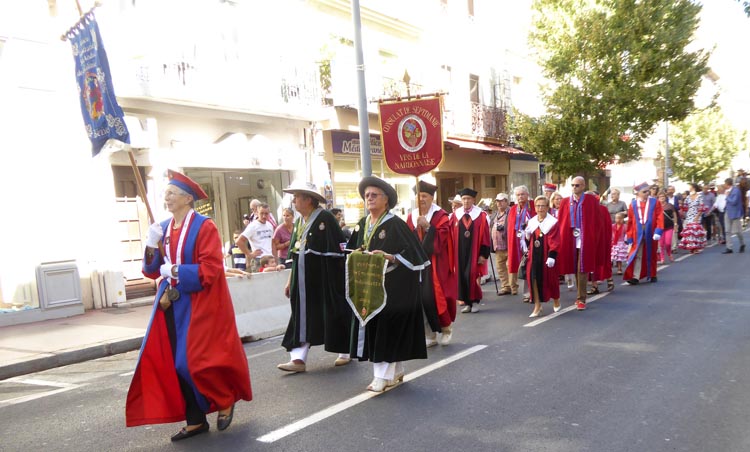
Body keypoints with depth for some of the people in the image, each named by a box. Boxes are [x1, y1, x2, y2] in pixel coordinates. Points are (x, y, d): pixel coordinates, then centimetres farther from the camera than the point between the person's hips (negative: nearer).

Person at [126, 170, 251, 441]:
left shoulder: (204, 227, -11)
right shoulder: (163, 228, 9)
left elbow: (211, 269, -18)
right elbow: (151, 271, 8)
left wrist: (174, 271, -16)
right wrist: (151, 244, -8)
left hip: (200, 304, -7)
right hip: (172, 304, 7)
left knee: (196, 360, -6)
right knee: (176, 363, 6)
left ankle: (226, 401, 21)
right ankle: (195, 420, 18)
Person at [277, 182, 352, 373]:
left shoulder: (325, 218, -13)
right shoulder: (299, 222, 11)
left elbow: (340, 250, -14)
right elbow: (294, 254, 16)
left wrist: (340, 280, -14)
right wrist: (290, 280, 14)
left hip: (325, 279, -7)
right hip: (304, 280, 7)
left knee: (333, 314, 4)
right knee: (302, 316, 4)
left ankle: (345, 352, 22)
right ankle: (298, 359, 6)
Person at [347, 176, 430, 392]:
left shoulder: (395, 224, -11)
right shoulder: (362, 224, 10)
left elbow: (412, 253, -13)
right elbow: (354, 251, 20)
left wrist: (389, 257, -25)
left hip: (392, 285, -7)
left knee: (387, 324, -7)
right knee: (372, 326, 8)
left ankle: (384, 375, 1)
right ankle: (396, 371, 21)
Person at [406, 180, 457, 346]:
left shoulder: (441, 216, -4)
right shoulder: (411, 217, 9)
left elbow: (442, 238, -15)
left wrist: (427, 227, -23)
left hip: (436, 264, -4)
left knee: (436, 296, -8)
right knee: (421, 298, 3)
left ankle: (446, 327, 18)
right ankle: (430, 335, 14)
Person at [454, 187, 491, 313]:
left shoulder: (480, 215, -3)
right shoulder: (456, 214, 5)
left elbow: (485, 236, -5)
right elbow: (452, 235, 5)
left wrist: (483, 254, -10)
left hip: (474, 251, -3)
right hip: (460, 251, 3)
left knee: (472, 276, -8)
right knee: (463, 277, 5)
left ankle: (475, 302, 8)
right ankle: (467, 302, 16)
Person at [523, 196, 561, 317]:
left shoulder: (552, 222, -8)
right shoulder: (531, 222, 7)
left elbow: (555, 242, -13)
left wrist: (552, 256, -20)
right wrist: (527, 235, -8)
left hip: (546, 256, -4)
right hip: (534, 256, 4)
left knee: (550, 279, 9)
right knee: (533, 278, -5)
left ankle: (556, 301, 35)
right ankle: (537, 306, 1)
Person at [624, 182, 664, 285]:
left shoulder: (655, 202, 0)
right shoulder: (633, 204, 1)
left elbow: (660, 218, -5)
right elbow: (630, 221, 2)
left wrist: (658, 231, -16)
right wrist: (629, 236, 0)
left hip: (650, 233, 1)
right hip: (637, 234, 0)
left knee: (651, 255, 13)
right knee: (637, 255, -5)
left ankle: (652, 275, 28)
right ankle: (635, 277, -7)